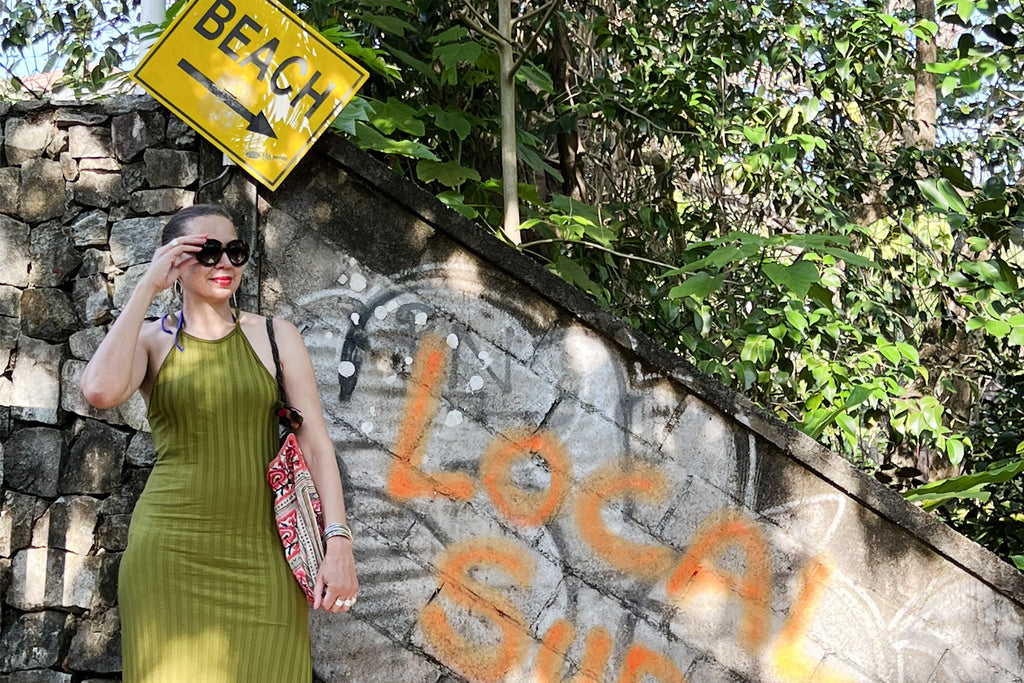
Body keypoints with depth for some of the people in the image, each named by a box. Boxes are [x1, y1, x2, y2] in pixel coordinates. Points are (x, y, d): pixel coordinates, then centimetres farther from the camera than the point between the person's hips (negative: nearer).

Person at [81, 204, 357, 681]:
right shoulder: (149, 340, 6)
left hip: (262, 553, 1)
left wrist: (338, 542, -10)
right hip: (171, 551, -1)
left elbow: (315, 444, 2)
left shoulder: (275, 336, 8)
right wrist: (146, 288, -9)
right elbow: (101, 391, -17)